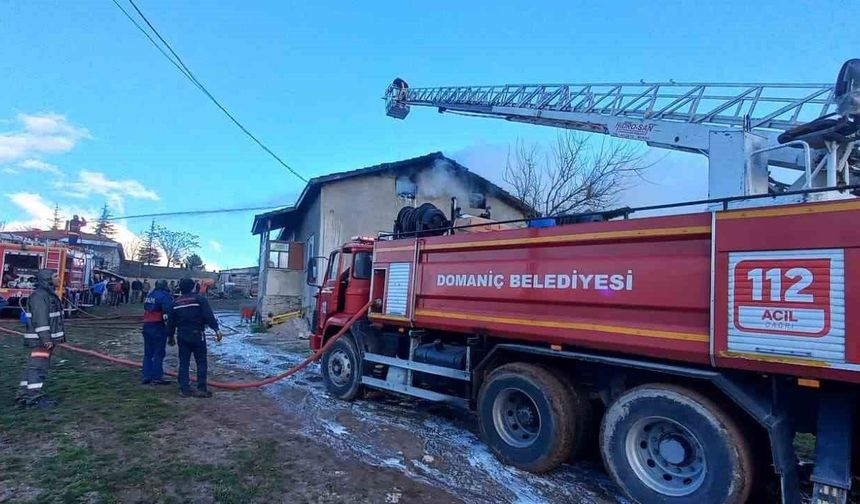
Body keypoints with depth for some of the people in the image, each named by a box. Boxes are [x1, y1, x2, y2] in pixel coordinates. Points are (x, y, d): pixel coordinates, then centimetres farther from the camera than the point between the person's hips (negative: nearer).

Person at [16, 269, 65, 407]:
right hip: (40, 339, -11)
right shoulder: (39, 295, -16)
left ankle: (24, 396, 22)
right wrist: (45, 338, -26)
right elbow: (40, 319, -23)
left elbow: (54, 317, 21)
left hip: (48, 338, 11)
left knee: (33, 367, 15)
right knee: (38, 366, -8)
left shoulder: (49, 294, 16)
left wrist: (60, 335, 22)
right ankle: (34, 397, -5)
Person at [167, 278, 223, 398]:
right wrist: (216, 329, -18)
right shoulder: (199, 299, -5)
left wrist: (170, 336, 26)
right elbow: (209, 316, -16)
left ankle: (184, 389, 12)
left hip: (182, 336, 5)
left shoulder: (176, 303, 10)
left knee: (183, 363, 10)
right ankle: (201, 389, -1)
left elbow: (171, 321, 16)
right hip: (197, 334, -4)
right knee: (201, 362, 2)